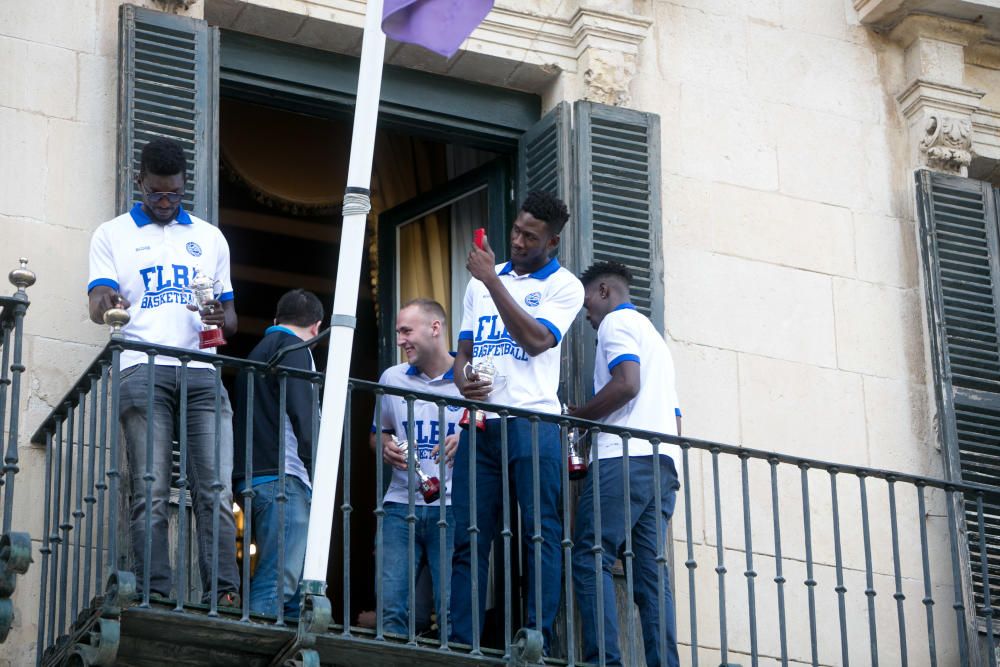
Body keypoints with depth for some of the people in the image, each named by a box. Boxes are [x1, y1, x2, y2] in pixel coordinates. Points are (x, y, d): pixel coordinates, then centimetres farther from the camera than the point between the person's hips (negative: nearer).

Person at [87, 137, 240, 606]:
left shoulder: (210, 238, 22)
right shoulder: (113, 235, 14)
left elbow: (230, 317, 22)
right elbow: (98, 302, 1)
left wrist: (221, 317, -3)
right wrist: (105, 304, -24)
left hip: (201, 373, 2)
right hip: (143, 370, -2)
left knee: (216, 491, -10)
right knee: (151, 492, -10)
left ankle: (225, 594, -16)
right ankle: (154, 595, -14)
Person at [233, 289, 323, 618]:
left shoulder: (259, 350, 28)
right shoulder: (292, 348, 0)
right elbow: (303, 414, -13)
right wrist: (317, 467, -12)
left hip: (253, 478, 10)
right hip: (282, 477, -10)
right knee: (279, 582, -17)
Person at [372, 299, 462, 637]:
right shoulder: (393, 378, 13)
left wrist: (465, 443, -16)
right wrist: (385, 448, 2)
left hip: (450, 507, -3)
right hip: (401, 504, 3)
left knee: (452, 611, -8)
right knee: (391, 607, -4)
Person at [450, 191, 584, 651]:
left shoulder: (563, 286, 4)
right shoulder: (481, 282, 21)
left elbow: (536, 340, -11)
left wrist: (492, 280, -11)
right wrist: (461, 376, 0)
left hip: (533, 420, -5)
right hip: (480, 421, 5)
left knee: (540, 532, -8)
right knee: (468, 535, -1)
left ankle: (537, 637, -10)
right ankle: (460, 642, -3)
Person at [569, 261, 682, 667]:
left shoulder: (617, 321, 4)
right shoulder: (654, 336, 31)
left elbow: (626, 383, -15)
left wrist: (575, 417, -4)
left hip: (624, 456, -9)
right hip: (662, 464, 9)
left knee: (590, 559, -11)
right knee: (651, 570, 1)